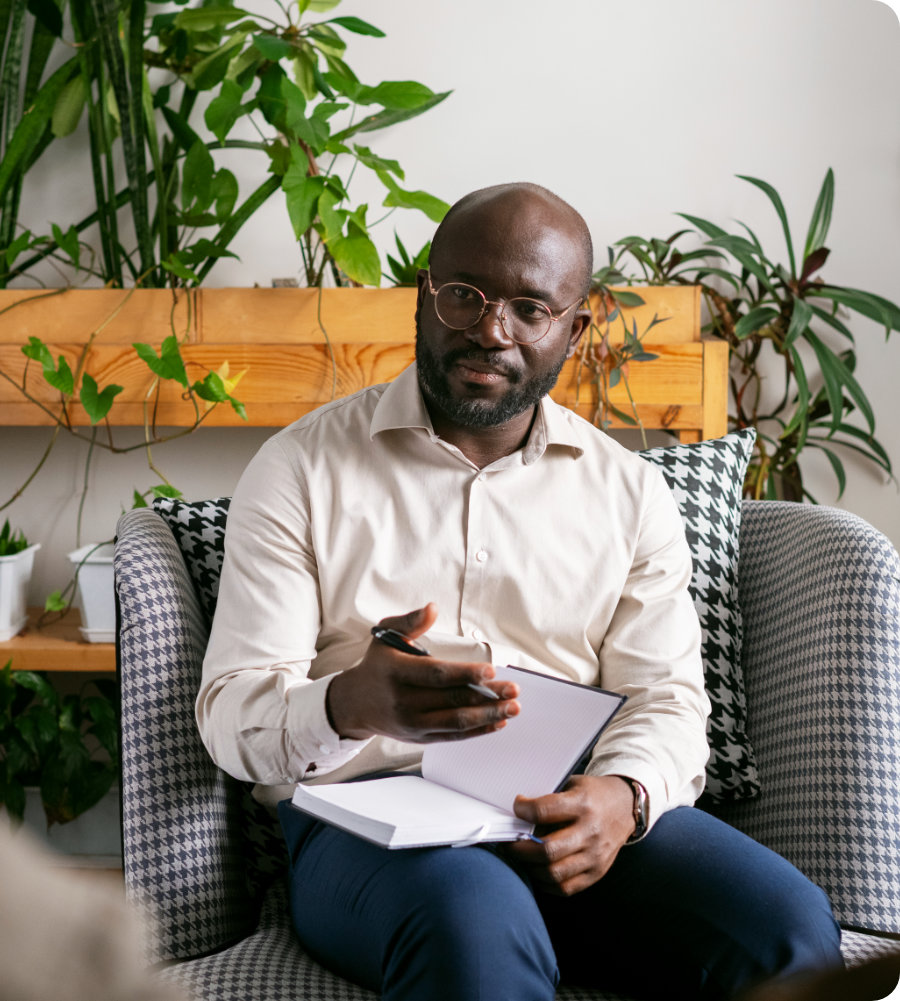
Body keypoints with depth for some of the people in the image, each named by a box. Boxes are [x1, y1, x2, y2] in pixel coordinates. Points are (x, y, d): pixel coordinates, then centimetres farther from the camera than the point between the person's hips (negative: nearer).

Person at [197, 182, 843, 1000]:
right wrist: (349, 708, -25)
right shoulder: (303, 468, 6)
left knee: (791, 932, -24)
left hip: (573, 814, 4)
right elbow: (233, 711, -1)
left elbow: (668, 695, 9)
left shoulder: (629, 492, 14)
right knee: (479, 930, -38)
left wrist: (622, 794, -16)